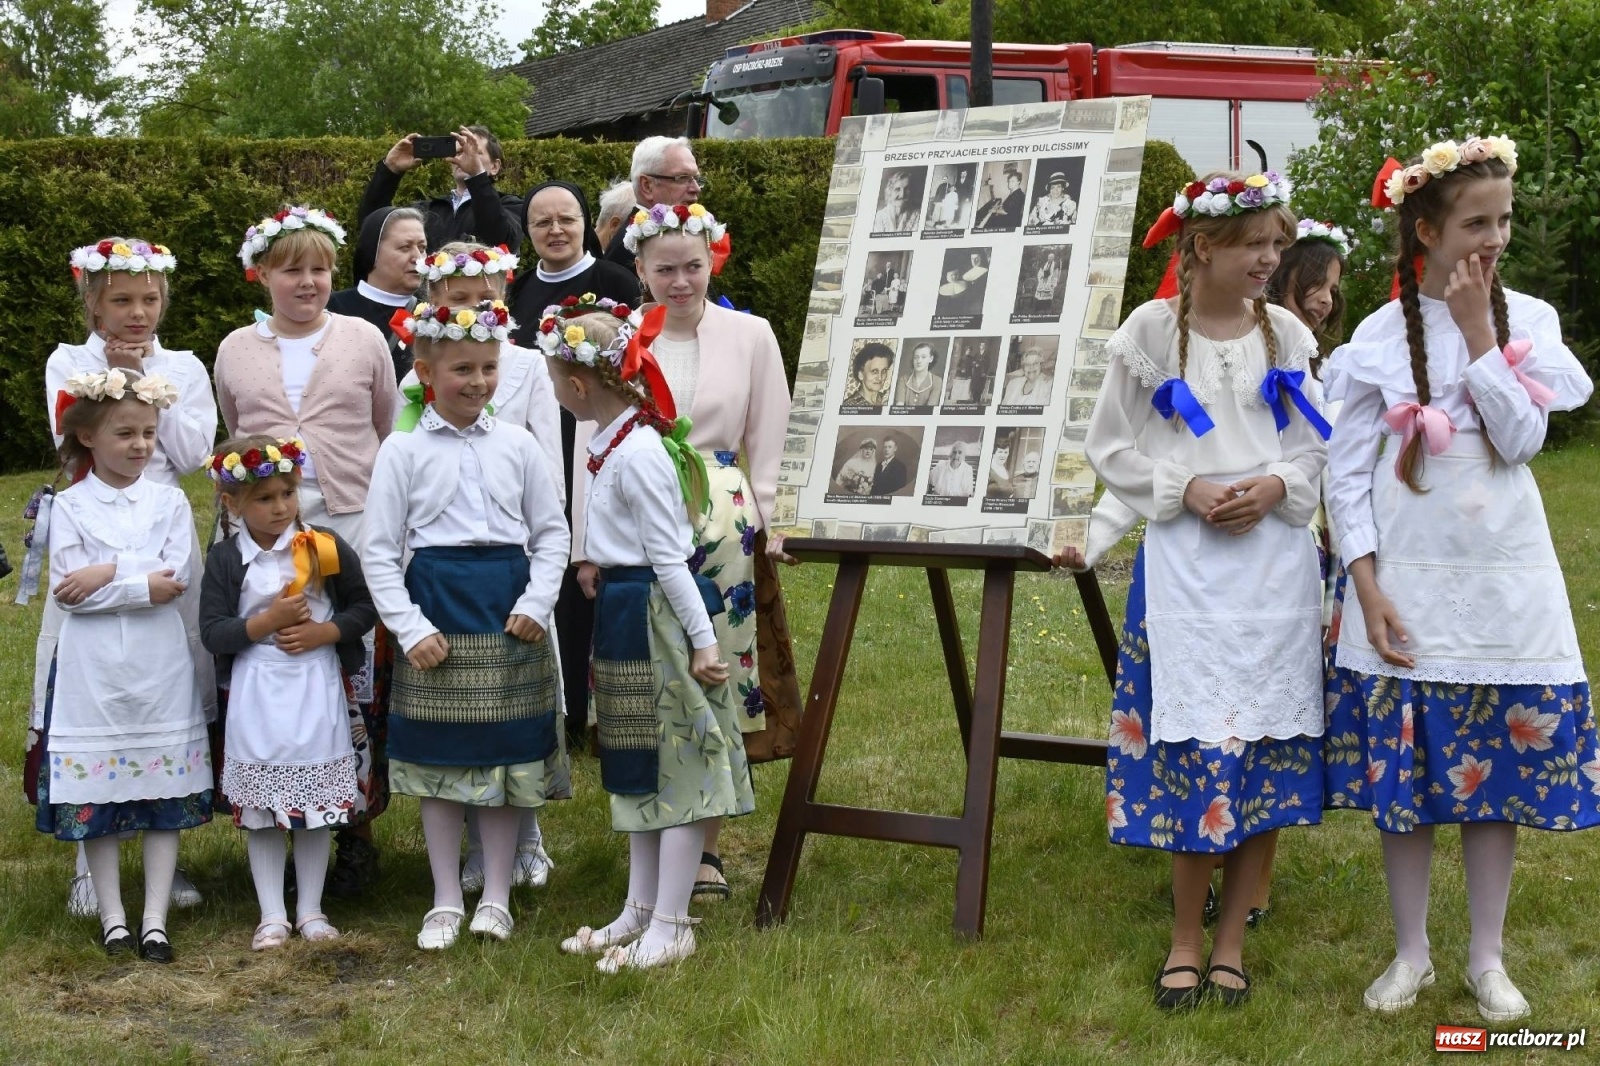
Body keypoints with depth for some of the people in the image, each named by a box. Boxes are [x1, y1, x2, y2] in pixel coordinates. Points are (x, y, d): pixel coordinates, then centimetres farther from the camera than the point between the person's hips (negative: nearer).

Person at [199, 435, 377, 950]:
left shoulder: (327, 547, -2)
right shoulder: (226, 559, -3)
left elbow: (364, 607, 3)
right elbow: (213, 633, -6)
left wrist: (323, 632, -12)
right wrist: (266, 622, -18)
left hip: (317, 694, 1)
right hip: (257, 696, -1)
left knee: (318, 809, 7)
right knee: (260, 813, 5)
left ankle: (310, 910, 20)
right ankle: (272, 915, 15)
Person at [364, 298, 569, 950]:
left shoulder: (517, 445, 4)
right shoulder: (404, 450, -2)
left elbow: (551, 532, 7)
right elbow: (378, 549, -2)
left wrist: (536, 603, -6)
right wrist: (410, 627, -9)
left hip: (509, 611, 2)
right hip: (436, 608, -2)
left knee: (508, 757, 6)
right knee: (439, 759, 5)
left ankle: (496, 897, 17)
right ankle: (446, 901, 16)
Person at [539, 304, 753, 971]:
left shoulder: (637, 454, -20)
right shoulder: (609, 442, 8)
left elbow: (668, 557, -20)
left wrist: (702, 638, -18)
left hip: (656, 616, -10)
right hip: (624, 616, 10)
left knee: (674, 769, -1)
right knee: (638, 770, 16)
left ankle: (670, 925, 4)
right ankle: (639, 911, 25)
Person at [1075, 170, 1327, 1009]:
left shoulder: (1287, 335, 7)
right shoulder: (1152, 331, 0)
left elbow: (1316, 449, 11)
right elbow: (1111, 449, 2)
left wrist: (1276, 487, -9)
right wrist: (1187, 490, -12)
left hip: (1274, 557, 3)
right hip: (1185, 557, -3)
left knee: (1265, 750, 3)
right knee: (1191, 745, -5)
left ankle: (1230, 938, 15)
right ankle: (1185, 940, 10)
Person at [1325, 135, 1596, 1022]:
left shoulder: (1528, 319, 1)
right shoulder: (1380, 336, -3)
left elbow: (1522, 438, -12)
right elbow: (1347, 475, -2)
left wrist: (1477, 329, -14)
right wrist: (1368, 593, -9)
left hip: (1504, 583, 1)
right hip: (1408, 584, -1)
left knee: (1497, 771, 7)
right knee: (1404, 773, 5)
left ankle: (1487, 957, 20)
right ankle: (1410, 952, 21)